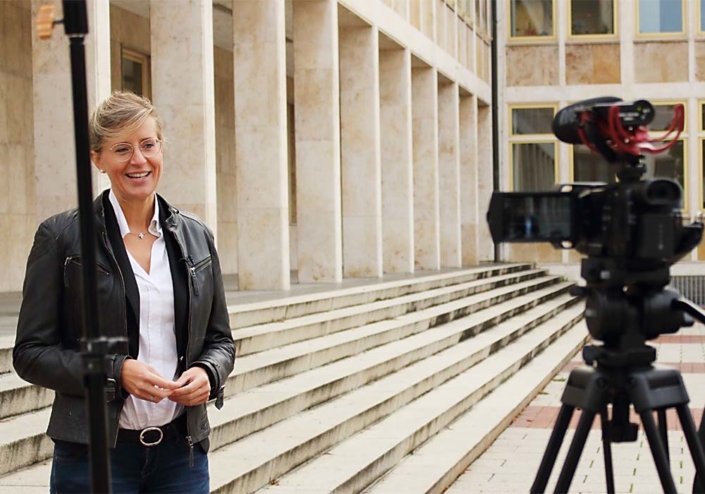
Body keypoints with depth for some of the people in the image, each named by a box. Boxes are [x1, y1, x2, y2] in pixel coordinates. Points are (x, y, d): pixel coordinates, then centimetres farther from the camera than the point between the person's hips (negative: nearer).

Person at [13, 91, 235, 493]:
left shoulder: (196, 236, 8)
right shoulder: (62, 235, -3)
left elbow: (220, 339, 15)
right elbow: (31, 352, -4)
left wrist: (207, 372, -7)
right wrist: (116, 372, -17)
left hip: (182, 448, 3)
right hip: (96, 451, -3)